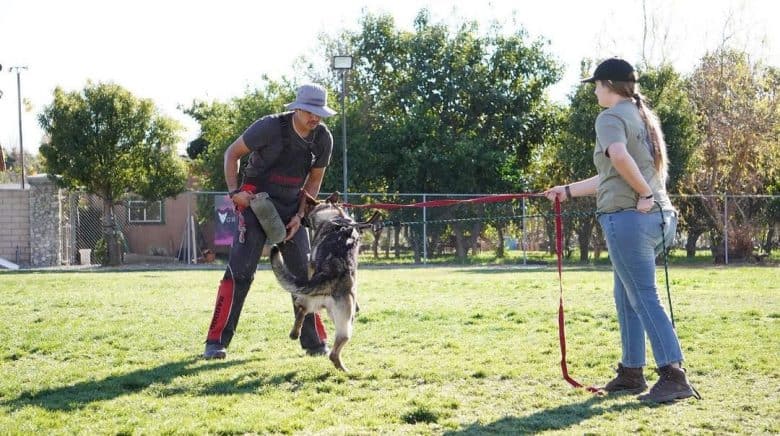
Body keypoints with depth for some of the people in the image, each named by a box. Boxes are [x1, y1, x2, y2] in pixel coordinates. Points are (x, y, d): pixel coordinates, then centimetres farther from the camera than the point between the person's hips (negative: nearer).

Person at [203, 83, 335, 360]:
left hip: (291, 208, 5)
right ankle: (216, 342, -8)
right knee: (240, 271, -12)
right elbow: (232, 153, -6)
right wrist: (234, 191, -17)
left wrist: (299, 215, -3)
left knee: (304, 272, 4)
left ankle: (315, 342, 16)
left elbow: (314, 180, 9)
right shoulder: (271, 127, -18)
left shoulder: (323, 139, -3)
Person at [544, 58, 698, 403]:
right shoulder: (643, 117, 21)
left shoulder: (610, 118, -7)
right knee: (626, 297, 17)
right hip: (657, 217, 9)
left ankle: (674, 375, -13)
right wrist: (569, 190, 31)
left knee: (644, 299, -9)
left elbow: (619, 157, -31)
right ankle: (631, 372, 22)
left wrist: (644, 193, -20)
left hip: (627, 217, -9)